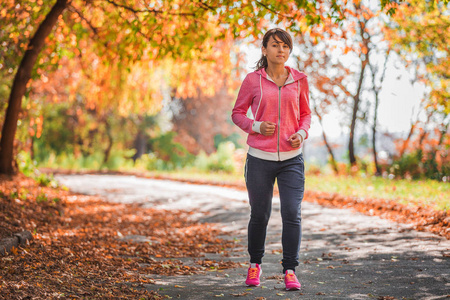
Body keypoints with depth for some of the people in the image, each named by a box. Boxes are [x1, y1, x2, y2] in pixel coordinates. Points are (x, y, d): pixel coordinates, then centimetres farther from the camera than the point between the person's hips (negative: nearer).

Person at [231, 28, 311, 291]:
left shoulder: (299, 80, 4)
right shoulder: (253, 80, -1)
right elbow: (237, 113, 7)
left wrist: (302, 133, -6)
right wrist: (256, 126, -12)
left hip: (291, 158, 1)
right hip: (260, 158, -1)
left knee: (292, 214, -9)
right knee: (259, 215, 8)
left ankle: (290, 270, 2)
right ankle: (255, 263, 32)